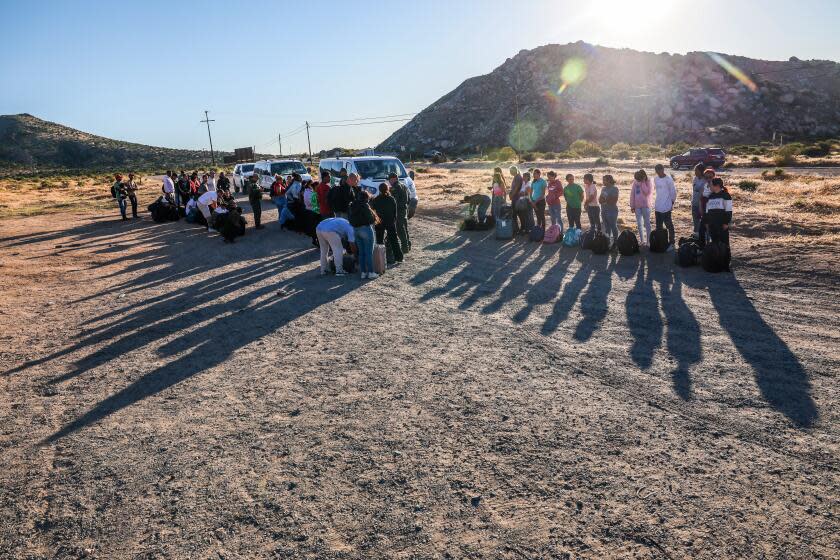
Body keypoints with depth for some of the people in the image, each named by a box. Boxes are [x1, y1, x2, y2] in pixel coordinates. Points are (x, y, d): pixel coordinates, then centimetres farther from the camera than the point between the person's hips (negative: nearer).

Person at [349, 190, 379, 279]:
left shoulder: (352, 206, 8)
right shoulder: (365, 205, -13)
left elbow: (350, 219, 12)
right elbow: (370, 218, -16)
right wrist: (374, 219, 3)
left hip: (355, 230, 7)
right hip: (365, 228, -7)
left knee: (361, 252, 13)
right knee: (369, 252, 0)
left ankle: (363, 272, 14)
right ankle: (371, 273, 1)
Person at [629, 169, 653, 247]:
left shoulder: (648, 182, -8)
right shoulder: (635, 182, 3)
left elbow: (647, 192, -23)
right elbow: (632, 194, 5)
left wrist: (643, 182, -19)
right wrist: (632, 206, 3)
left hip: (645, 206, -5)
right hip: (637, 206, 5)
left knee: (647, 223, 2)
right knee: (639, 224, 11)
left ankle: (648, 240, 7)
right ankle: (642, 240, 21)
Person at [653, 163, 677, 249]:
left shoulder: (668, 179, -10)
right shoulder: (655, 179, 8)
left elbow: (673, 191, -6)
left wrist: (672, 202, -4)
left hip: (666, 207, -6)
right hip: (657, 207, 6)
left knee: (669, 225, -1)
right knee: (658, 226, 13)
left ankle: (671, 243, 5)